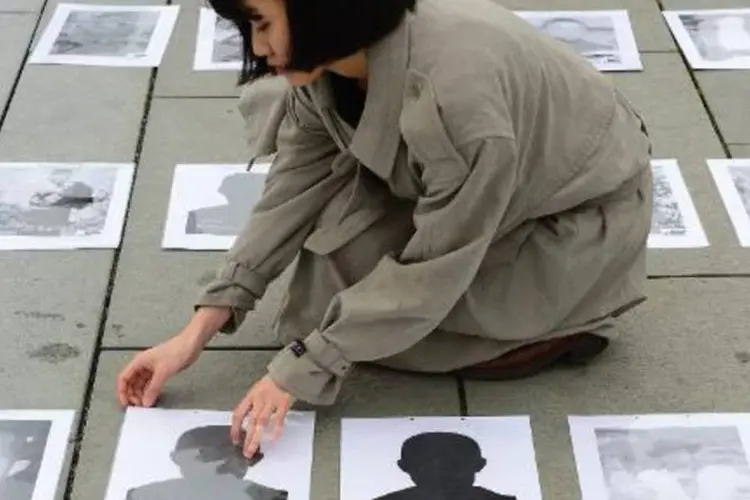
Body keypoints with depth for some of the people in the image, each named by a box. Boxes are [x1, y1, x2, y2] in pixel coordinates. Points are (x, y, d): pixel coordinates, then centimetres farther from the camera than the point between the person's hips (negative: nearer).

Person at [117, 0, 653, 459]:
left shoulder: (457, 88, -39)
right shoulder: (329, 57, -16)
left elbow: (434, 270, -30)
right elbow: (294, 190, -9)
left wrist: (299, 368, -23)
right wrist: (196, 333, -14)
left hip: (586, 213, -7)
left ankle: (564, 319, -2)